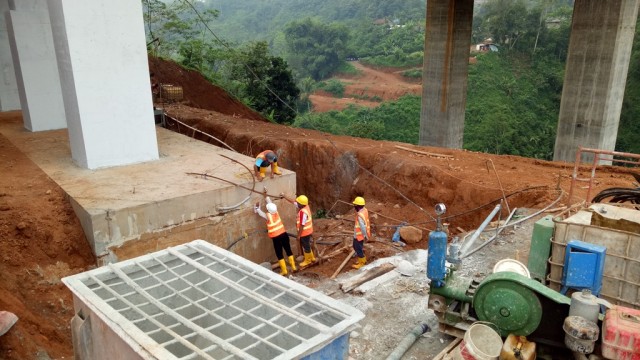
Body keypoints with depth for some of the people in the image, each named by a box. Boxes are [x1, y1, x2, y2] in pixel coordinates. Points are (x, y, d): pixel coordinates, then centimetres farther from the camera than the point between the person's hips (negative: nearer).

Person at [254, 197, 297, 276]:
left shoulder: (268, 216, -16)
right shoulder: (276, 212, -1)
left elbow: (261, 213, 2)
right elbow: (271, 203, 13)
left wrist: (257, 208, 17)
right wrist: (266, 196, 23)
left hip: (276, 237, -5)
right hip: (284, 234, 5)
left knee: (279, 255, 6)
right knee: (288, 251, 15)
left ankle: (284, 271, 10)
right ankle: (293, 267, 22)